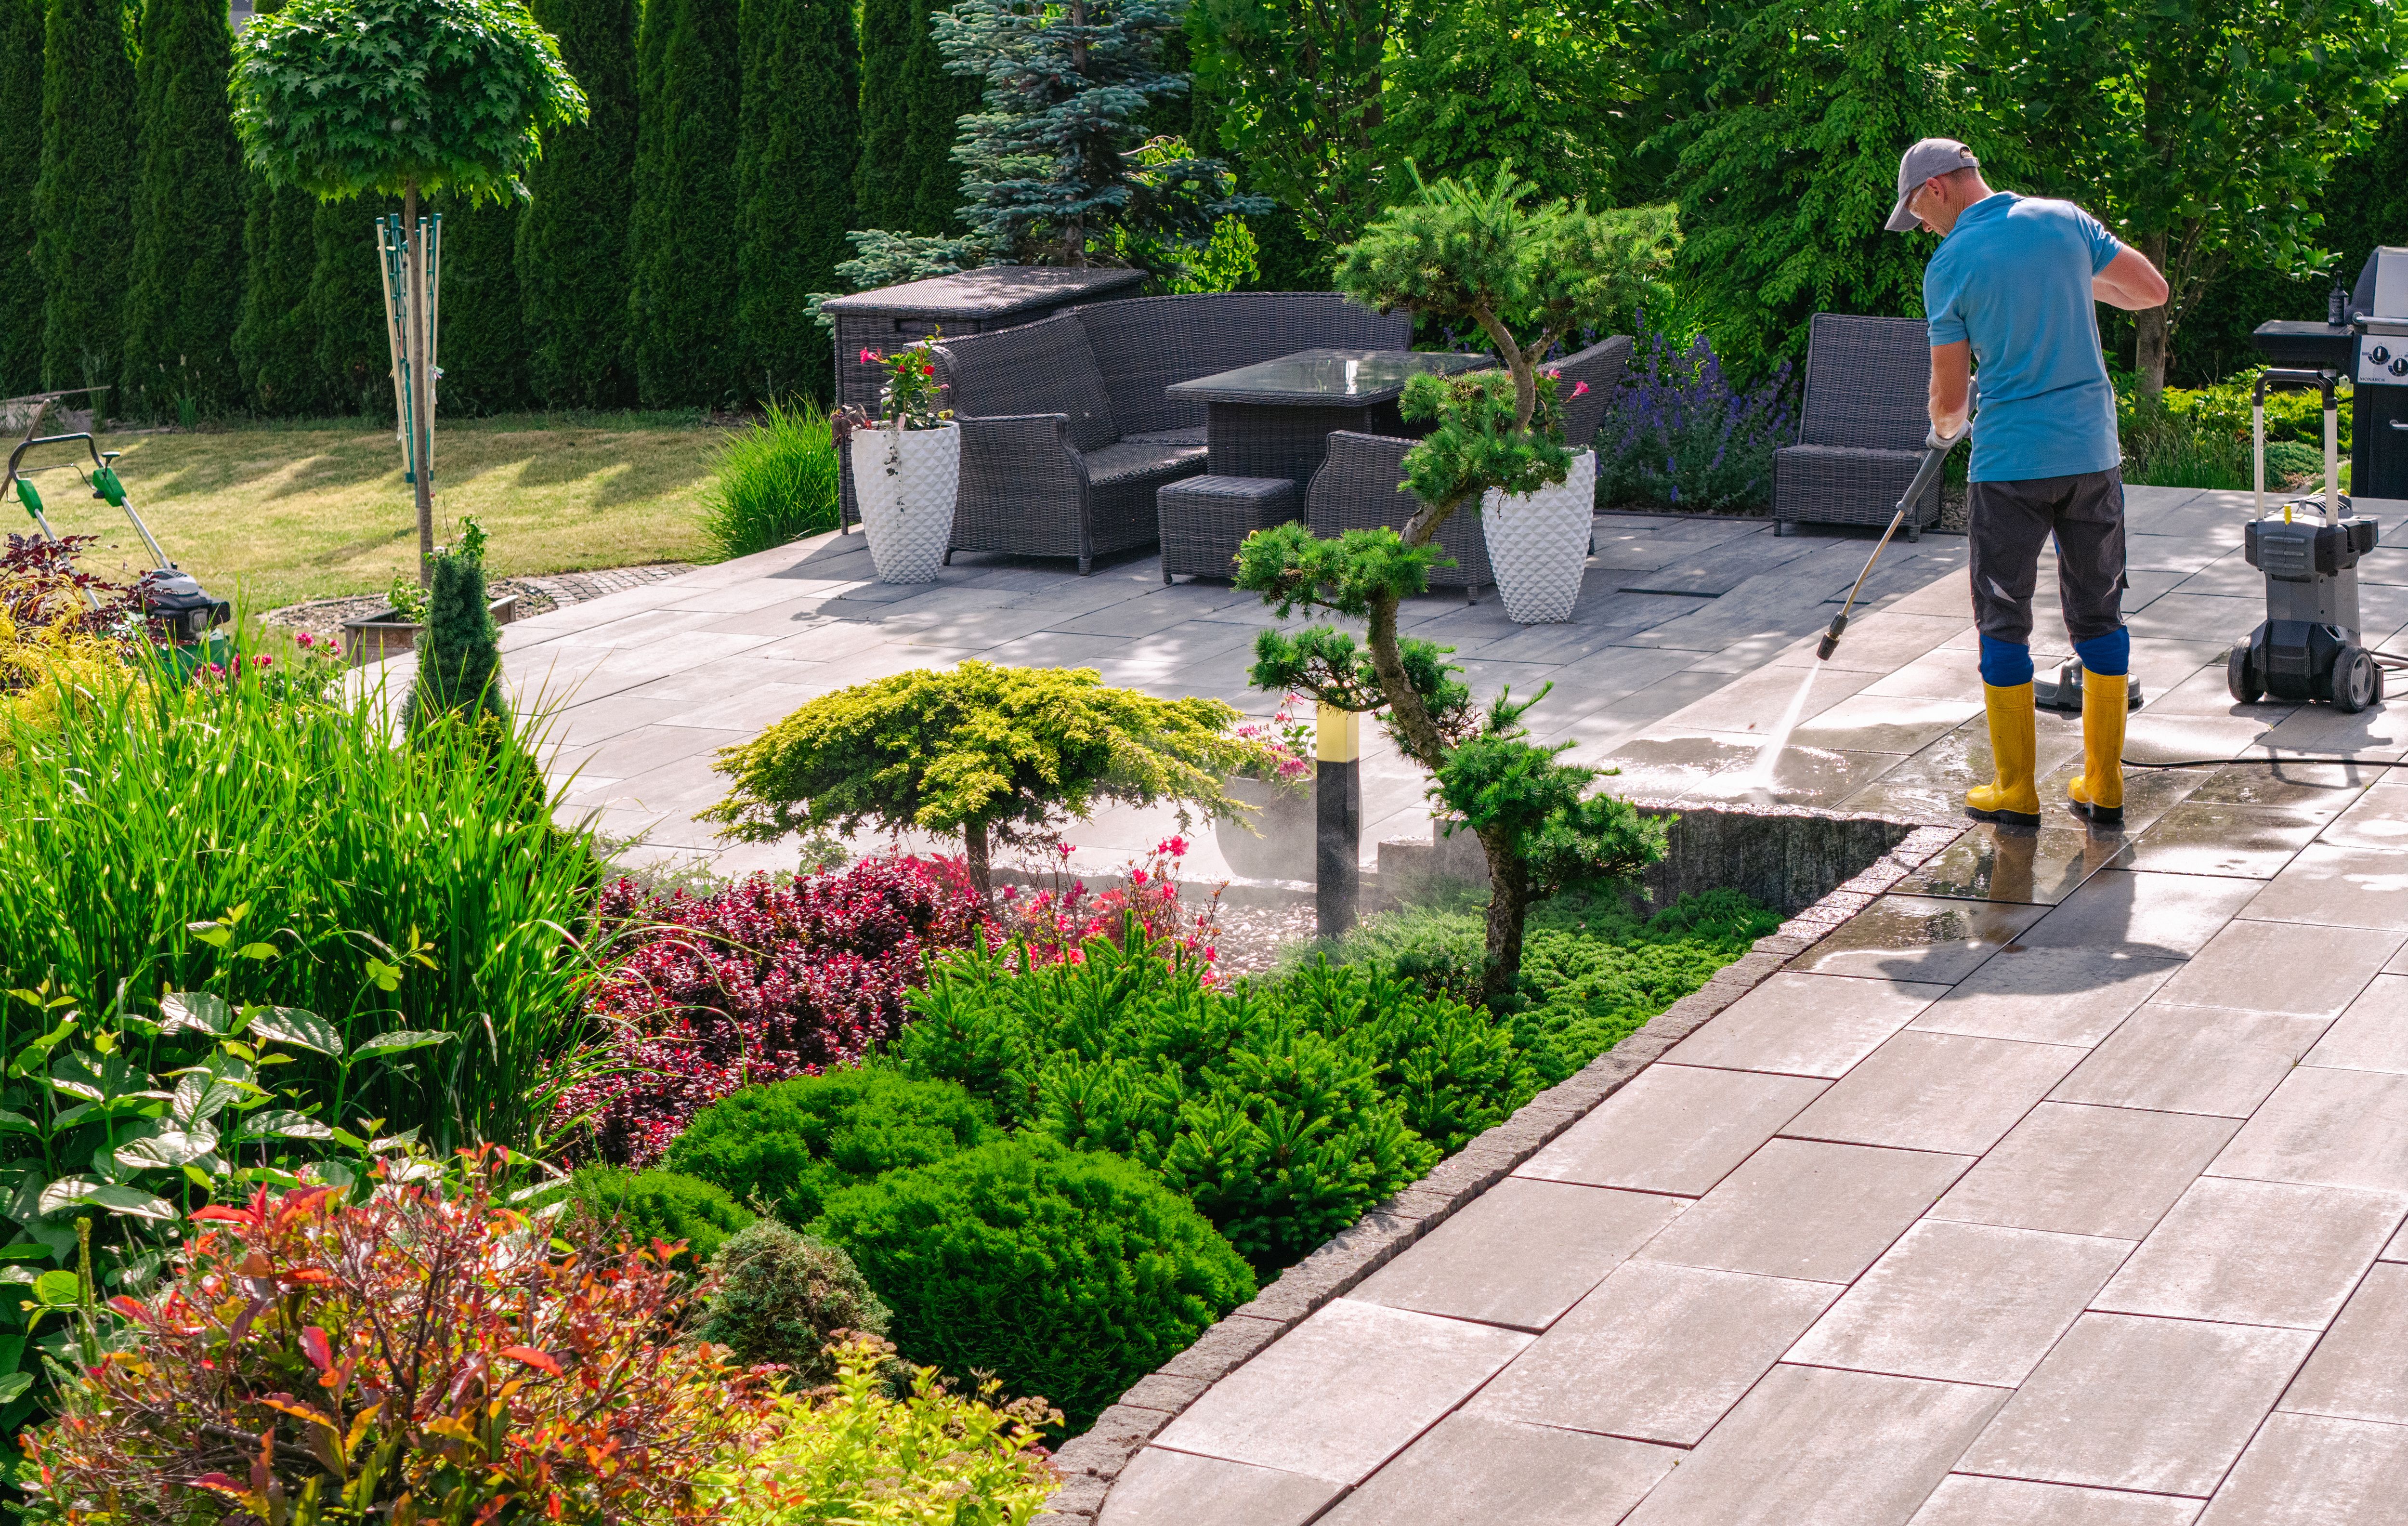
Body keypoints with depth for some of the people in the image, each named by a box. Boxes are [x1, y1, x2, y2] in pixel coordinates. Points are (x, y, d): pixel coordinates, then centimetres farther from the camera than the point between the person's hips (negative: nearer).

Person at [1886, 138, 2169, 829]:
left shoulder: (1949, 265, -7)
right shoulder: (2064, 220, 3)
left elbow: (1951, 394, -4)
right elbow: (2152, 289, 9)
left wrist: (1945, 427, 18)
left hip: (2011, 462, -4)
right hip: (2092, 453, 4)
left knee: (2004, 621, 7)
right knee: (2098, 612, 11)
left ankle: (2016, 792, 9)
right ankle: (2104, 788, 14)